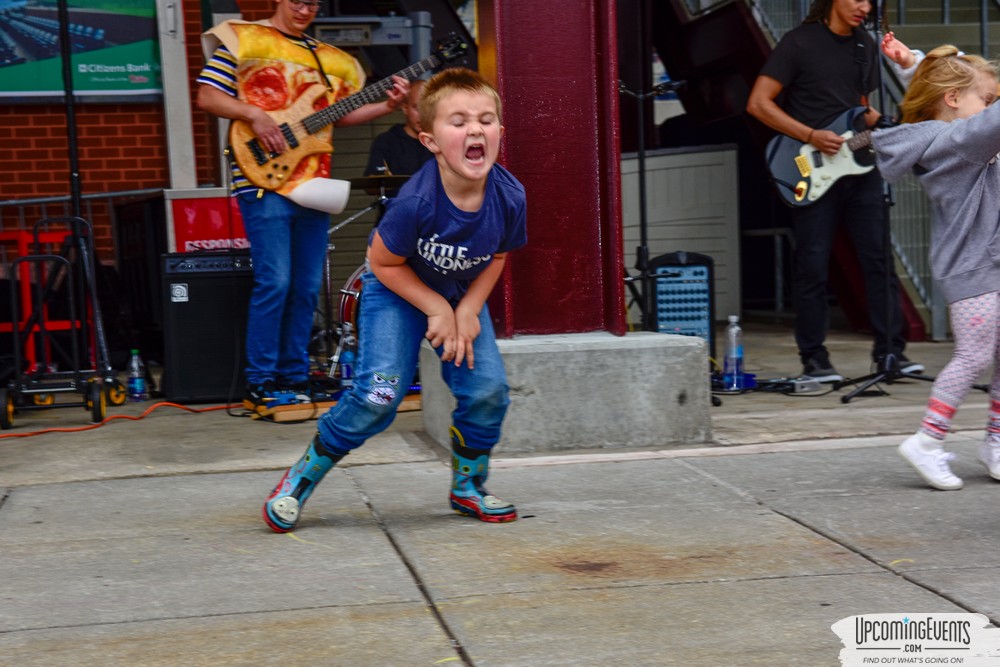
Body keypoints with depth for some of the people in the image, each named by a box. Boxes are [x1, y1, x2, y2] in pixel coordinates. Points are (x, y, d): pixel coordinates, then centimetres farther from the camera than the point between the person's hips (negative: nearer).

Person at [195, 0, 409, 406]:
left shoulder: (330, 59, 18)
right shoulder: (242, 40, 1)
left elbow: (344, 113, 17)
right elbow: (207, 96, -3)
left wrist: (388, 106, 1)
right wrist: (256, 115, -16)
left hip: (312, 185, 6)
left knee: (307, 288, 8)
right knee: (274, 283, -11)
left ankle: (294, 377, 17)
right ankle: (260, 383, -2)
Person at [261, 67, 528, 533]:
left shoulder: (509, 196, -22)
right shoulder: (416, 201, -35)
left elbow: (497, 256, -2)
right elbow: (383, 263, -19)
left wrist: (468, 310, -13)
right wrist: (437, 309, -18)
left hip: (463, 295, 5)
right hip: (396, 290, -4)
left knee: (488, 389, -10)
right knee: (380, 393, -18)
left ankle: (468, 488, 17)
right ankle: (300, 481, 3)